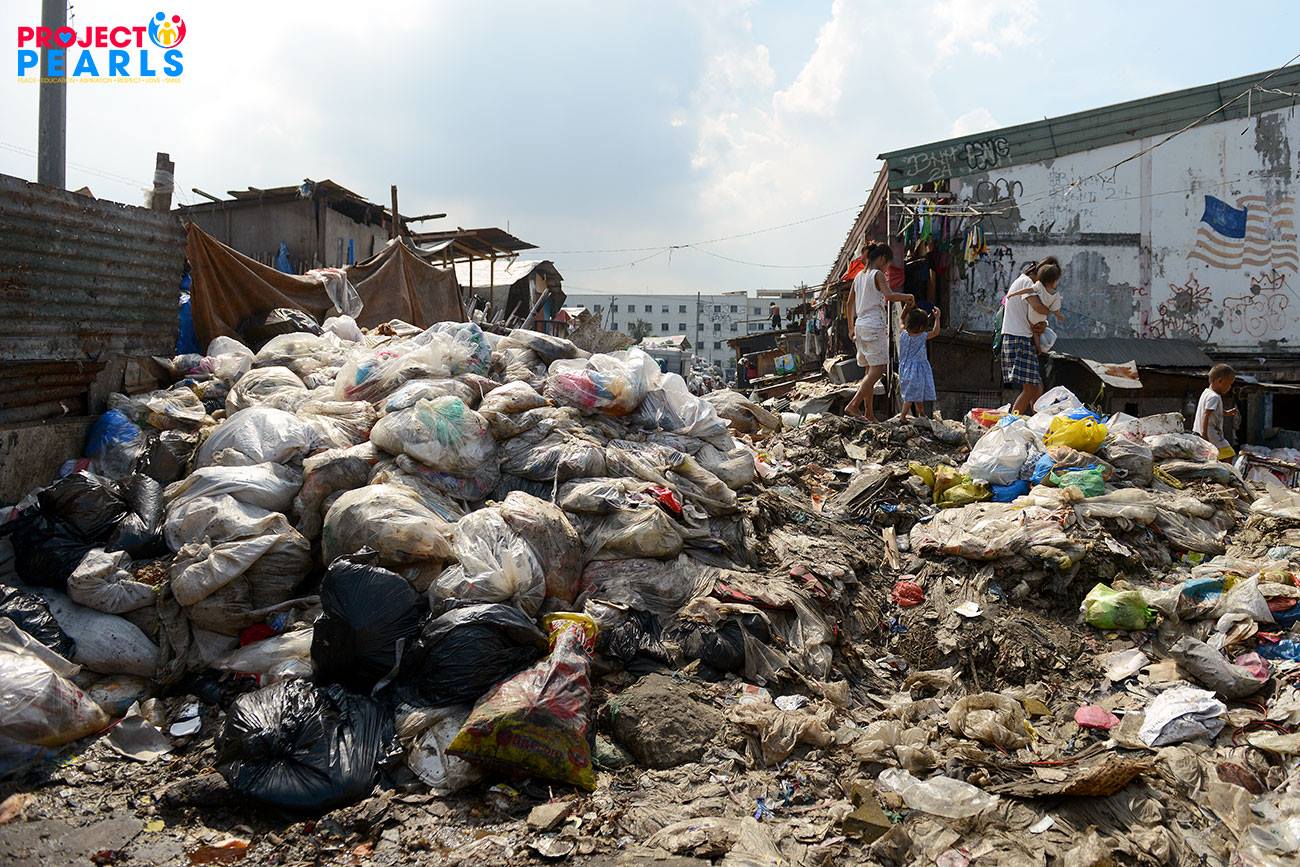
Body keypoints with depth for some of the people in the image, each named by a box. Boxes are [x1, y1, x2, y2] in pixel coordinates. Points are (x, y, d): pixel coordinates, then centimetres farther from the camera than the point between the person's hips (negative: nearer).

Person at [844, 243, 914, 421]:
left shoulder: (859, 276, 16)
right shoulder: (878, 275, -7)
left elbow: (849, 303, 19)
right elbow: (889, 295, -24)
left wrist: (851, 328, 24)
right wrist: (907, 297, -6)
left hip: (860, 325, 9)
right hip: (874, 325, -9)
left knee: (870, 370, 10)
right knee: (878, 368, -10)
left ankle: (869, 413, 9)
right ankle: (853, 405, -22)